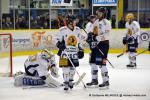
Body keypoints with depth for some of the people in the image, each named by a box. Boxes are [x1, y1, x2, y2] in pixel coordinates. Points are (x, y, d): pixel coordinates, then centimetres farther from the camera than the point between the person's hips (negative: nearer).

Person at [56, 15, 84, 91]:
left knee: (73, 67, 10)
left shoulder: (78, 30, 7)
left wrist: (81, 50, 12)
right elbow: (57, 40, -3)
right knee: (65, 68, -8)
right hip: (65, 52, -4)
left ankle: (70, 81, 29)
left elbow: (79, 41, 16)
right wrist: (60, 44, -23)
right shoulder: (62, 30, -8)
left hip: (74, 53, 4)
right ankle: (66, 83, -2)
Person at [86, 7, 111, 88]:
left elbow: (105, 35, -21)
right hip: (95, 44, 9)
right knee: (93, 62, 11)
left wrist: (96, 38, -29)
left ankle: (106, 81, -4)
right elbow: (93, 33, 22)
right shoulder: (96, 22, 16)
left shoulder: (106, 23, -11)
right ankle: (94, 80, 22)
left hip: (103, 44, -9)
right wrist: (90, 36, 1)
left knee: (101, 63, -12)